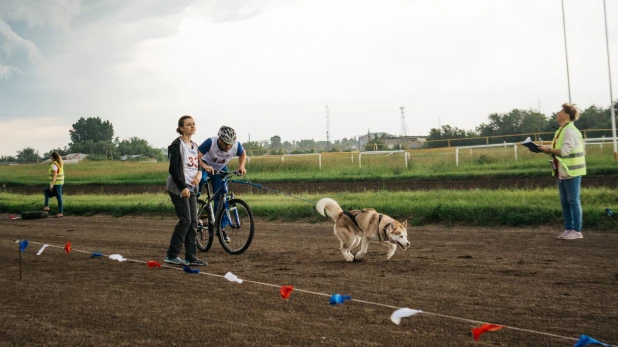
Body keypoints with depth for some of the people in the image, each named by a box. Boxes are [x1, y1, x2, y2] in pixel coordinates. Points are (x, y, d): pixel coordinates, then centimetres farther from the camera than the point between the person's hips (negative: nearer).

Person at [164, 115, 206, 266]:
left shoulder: (195, 146, 15)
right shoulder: (177, 145, -9)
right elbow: (173, 168, -14)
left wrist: (199, 174, -2)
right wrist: (182, 187, -19)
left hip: (191, 188, 8)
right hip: (178, 188, -8)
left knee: (193, 222, 4)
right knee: (185, 220, -12)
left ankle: (191, 257, 8)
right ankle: (172, 256, -3)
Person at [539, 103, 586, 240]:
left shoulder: (570, 131, -15)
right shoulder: (561, 131, 15)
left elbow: (565, 151, -22)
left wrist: (549, 149, -12)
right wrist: (549, 150, 3)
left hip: (571, 171, -10)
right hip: (562, 171, 10)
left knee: (573, 200, -4)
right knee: (565, 201, 11)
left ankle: (576, 231, 1)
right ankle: (568, 229, 18)